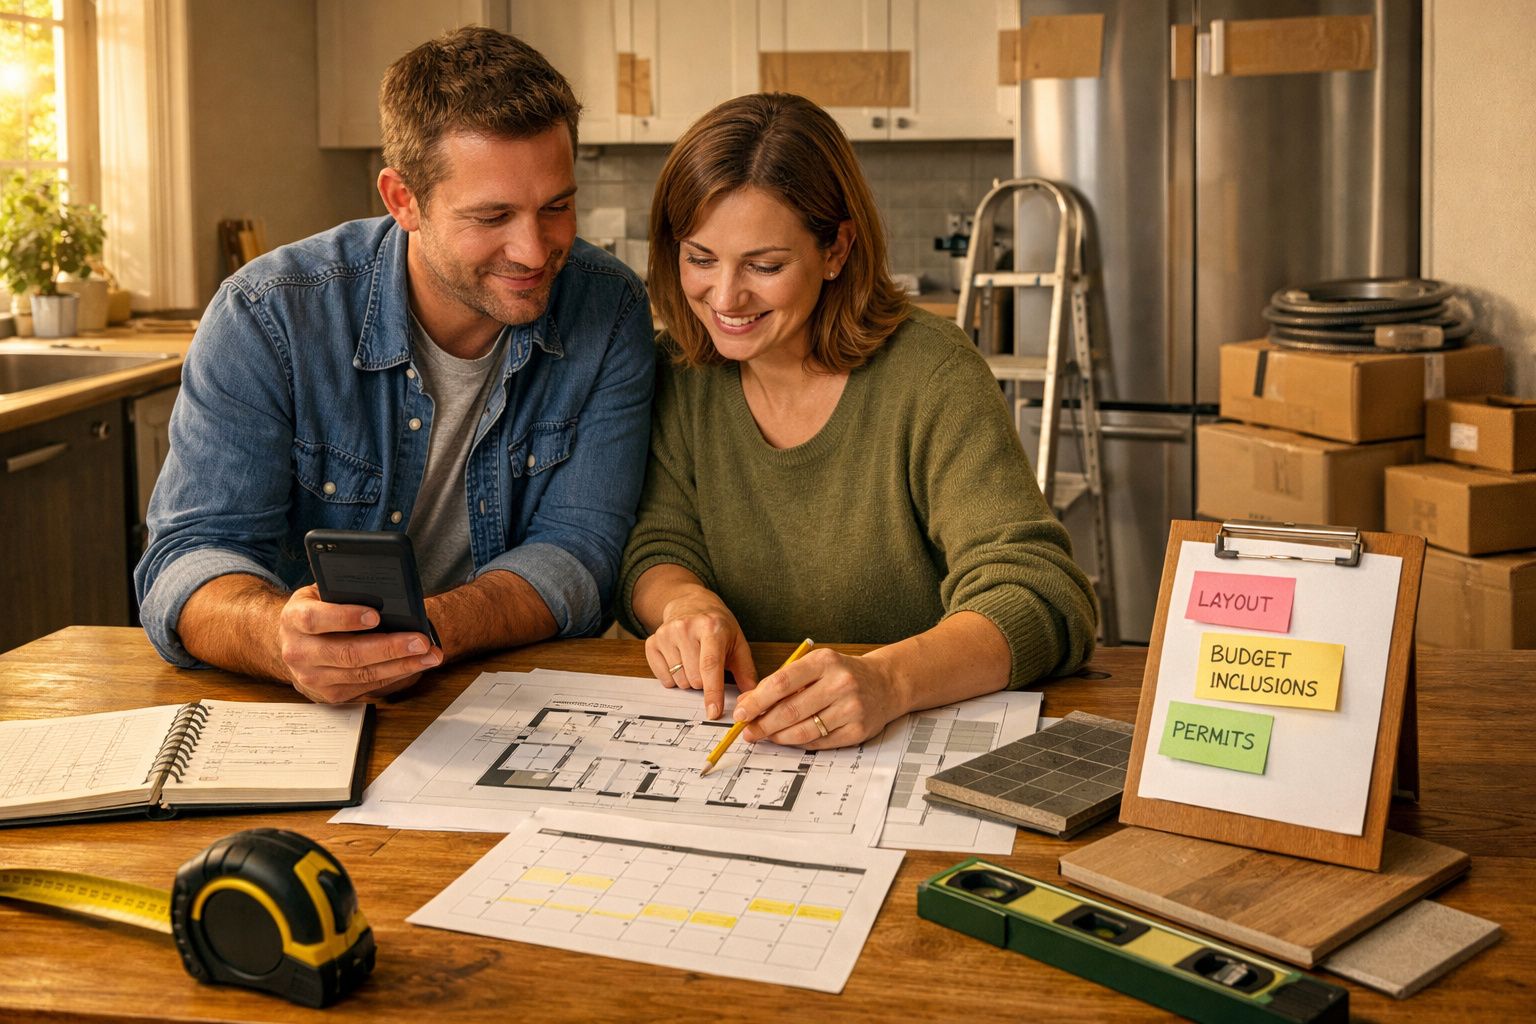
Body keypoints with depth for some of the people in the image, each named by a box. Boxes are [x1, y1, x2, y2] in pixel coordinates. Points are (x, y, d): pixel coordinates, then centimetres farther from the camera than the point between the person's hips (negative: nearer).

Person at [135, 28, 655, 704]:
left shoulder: (610, 314, -6)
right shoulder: (266, 318, -11)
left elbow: (576, 550, -10)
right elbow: (191, 557, -14)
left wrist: (424, 634, -30)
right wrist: (286, 640, -37)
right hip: (310, 724, 0)